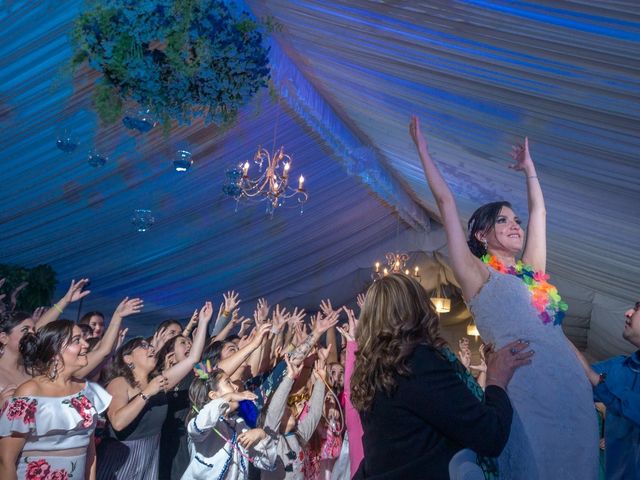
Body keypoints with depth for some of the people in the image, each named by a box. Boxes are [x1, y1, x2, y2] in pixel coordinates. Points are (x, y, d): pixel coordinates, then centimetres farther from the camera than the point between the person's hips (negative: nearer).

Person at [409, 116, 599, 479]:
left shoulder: (532, 271, 18)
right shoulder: (478, 276, 2)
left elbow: (539, 210, 29)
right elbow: (446, 202, 2)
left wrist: (528, 166, 39)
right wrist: (423, 150, 8)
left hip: (574, 388, 6)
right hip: (526, 392, -6)